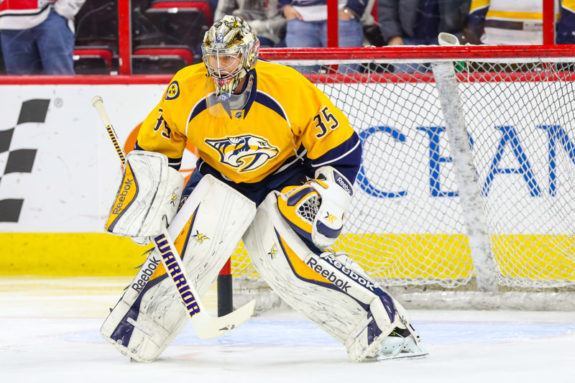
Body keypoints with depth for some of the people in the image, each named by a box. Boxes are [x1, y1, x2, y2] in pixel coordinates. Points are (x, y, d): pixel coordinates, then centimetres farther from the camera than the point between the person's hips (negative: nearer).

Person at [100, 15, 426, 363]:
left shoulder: (289, 89, -26)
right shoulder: (185, 92, -19)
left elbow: (342, 148, -17)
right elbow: (153, 151, -2)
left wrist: (329, 202, -20)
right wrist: (147, 201, -8)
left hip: (284, 177, -3)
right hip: (220, 180, 3)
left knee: (291, 260, -23)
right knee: (194, 243, -21)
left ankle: (387, 325, -18)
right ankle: (139, 331, -5)